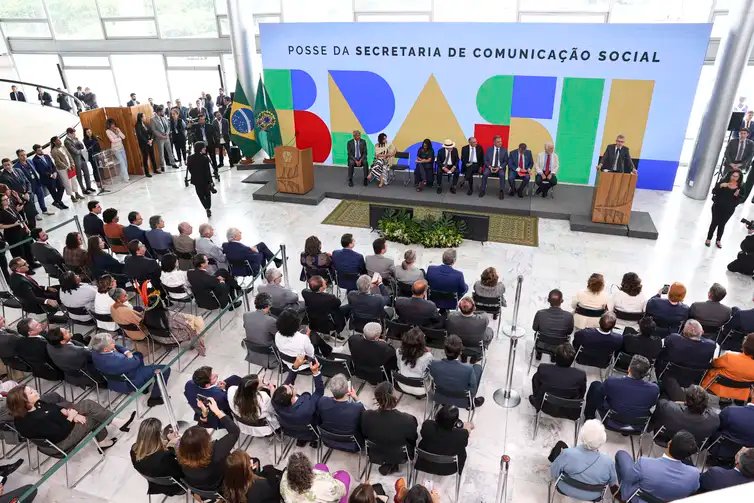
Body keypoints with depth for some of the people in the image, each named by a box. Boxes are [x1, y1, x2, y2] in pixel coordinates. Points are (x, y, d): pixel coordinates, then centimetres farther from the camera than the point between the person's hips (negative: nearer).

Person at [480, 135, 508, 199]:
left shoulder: (504, 150, 7)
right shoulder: (489, 149, 8)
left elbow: (506, 161, 4)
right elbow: (486, 160, 6)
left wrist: (499, 167, -13)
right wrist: (490, 167, -12)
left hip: (500, 168, 0)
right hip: (490, 167, 1)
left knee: (502, 174, -33)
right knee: (485, 174, -30)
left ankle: (502, 192, -24)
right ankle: (482, 190, -18)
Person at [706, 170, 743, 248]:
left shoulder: (740, 187, -7)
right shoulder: (723, 182, -9)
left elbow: (741, 200, -6)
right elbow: (713, 192, -14)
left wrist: (737, 195, -26)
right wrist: (721, 186, -30)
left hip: (729, 210, 1)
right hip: (717, 207, -1)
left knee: (722, 224, 13)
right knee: (714, 223, 7)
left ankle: (718, 241, 26)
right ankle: (708, 239, 22)